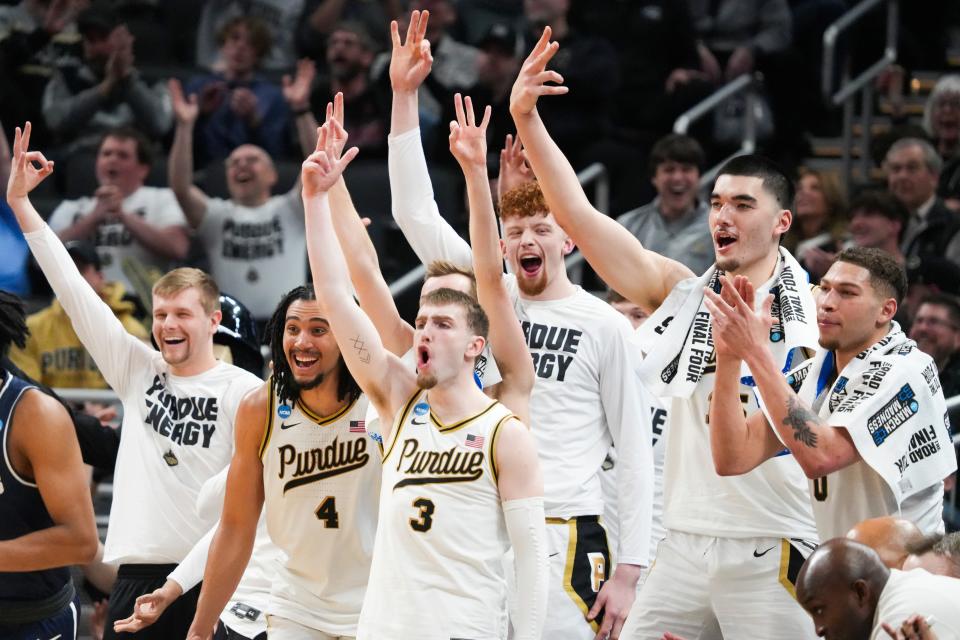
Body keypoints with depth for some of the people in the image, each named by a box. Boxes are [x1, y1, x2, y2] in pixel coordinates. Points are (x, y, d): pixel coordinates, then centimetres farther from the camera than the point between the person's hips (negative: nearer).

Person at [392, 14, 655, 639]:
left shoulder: (604, 326, 2)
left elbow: (634, 452, 2)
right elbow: (415, 214, 5)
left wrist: (629, 571, -5)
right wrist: (404, 96, -2)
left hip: (567, 540, -3)